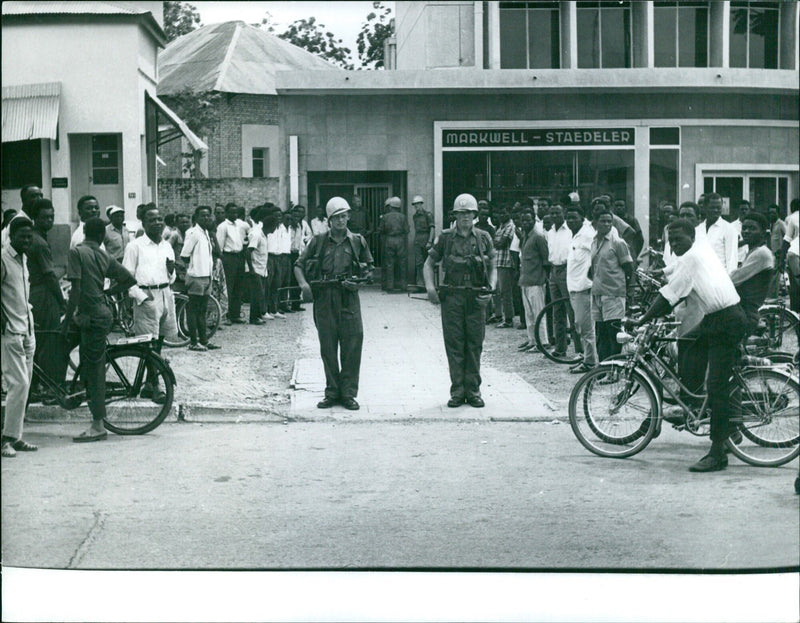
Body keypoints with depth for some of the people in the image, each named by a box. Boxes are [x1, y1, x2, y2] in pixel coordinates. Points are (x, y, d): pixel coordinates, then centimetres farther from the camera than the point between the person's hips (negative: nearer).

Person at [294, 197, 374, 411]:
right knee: (327, 347, 5)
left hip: (349, 298, 0)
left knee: (352, 346, -3)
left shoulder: (357, 241, 9)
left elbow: (369, 269, 16)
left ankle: (348, 393, 5)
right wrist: (303, 284, -6)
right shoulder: (318, 241, 8)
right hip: (323, 299, 1)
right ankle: (332, 392, 15)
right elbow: (299, 265, 12)